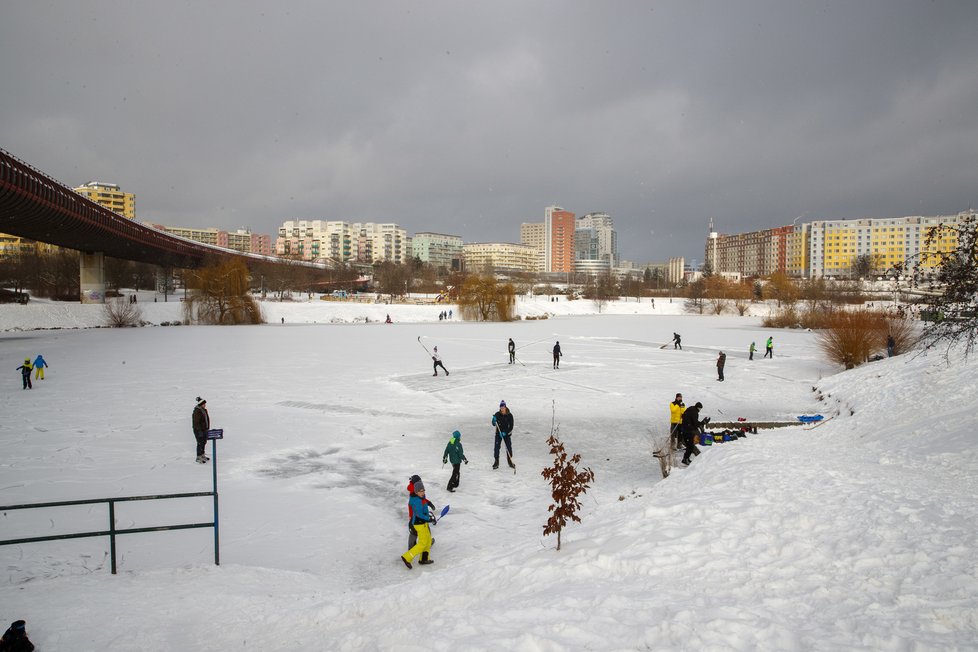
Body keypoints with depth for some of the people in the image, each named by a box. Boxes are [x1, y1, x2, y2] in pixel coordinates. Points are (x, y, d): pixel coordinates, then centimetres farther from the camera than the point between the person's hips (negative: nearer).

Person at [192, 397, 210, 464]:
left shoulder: (204, 410, 9)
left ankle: (202, 455, 30)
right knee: (200, 443, -5)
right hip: (199, 430, -9)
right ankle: (198, 458, 2)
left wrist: (207, 428, 20)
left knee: (204, 442, 16)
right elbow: (196, 422, -21)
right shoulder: (197, 411, -18)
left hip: (204, 429, 9)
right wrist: (199, 431, -22)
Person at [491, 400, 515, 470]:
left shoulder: (509, 415, -8)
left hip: (507, 433, 0)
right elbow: (494, 424, 0)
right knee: (497, 447, -7)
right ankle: (496, 462, 3)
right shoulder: (497, 414, -6)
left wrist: (506, 432, -21)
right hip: (498, 433, 0)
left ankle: (510, 462, 19)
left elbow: (511, 426, -9)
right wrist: (494, 420, -22)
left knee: (509, 448, 1)